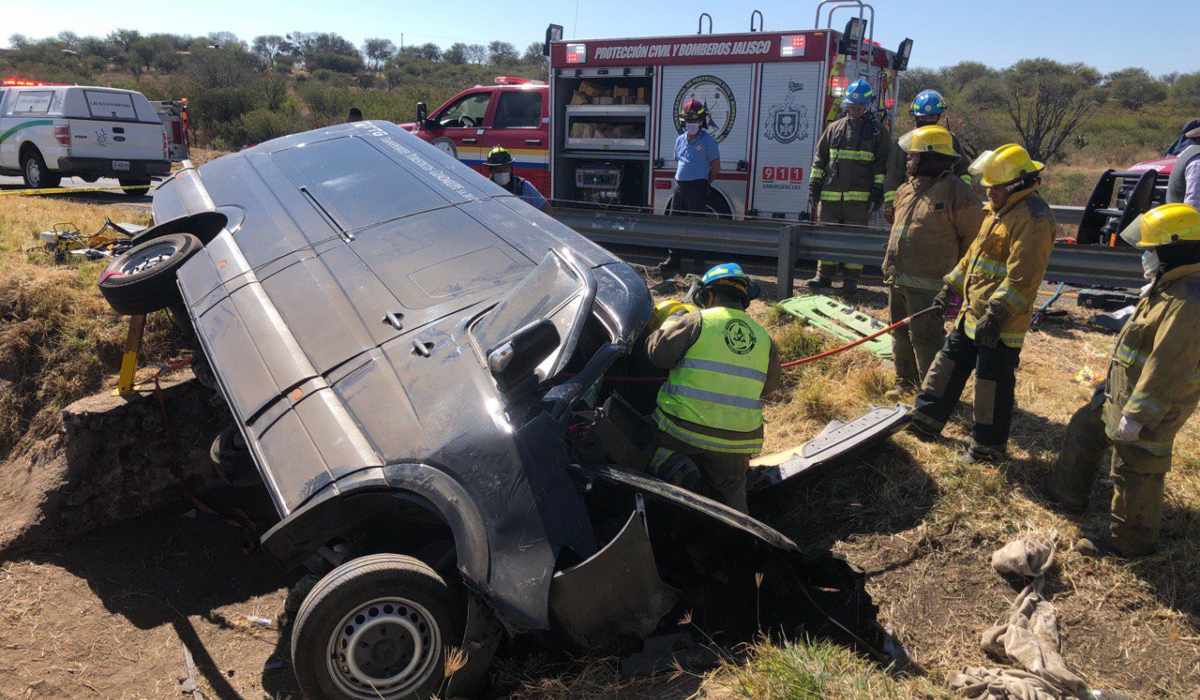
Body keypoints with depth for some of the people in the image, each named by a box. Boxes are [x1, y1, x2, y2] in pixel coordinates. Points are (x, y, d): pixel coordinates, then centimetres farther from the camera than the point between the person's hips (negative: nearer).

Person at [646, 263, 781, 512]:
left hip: (681, 428, -4)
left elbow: (658, 353, -8)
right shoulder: (764, 338, 4)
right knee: (732, 498, 23)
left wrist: (672, 322, 9)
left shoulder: (697, 321, -9)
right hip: (734, 441, 4)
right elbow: (767, 387, 12)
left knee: (651, 482, 19)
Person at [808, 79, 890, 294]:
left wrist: (879, 189, -5)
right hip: (830, 193, 3)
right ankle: (824, 276, 12)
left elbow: (883, 163, 3)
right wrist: (815, 182, 8)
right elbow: (820, 157, 15)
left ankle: (851, 280, 6)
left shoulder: (877, 132, 6)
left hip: (859, 196, -2)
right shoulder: (834, 129, 13)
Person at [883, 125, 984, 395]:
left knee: (925, 336, -6)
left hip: (927, 284, -8)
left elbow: (973, 237, -8)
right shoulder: (907, 188, 11)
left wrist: (954, 276, -6)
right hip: (898, 279, 8)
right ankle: (905, 382, 32)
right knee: (901, 333, 17)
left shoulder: (956, 193, -13)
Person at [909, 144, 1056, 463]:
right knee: (950, 362, 17)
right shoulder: (999, 210, 14)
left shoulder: (1032, 218, -18)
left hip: (1000, 322, -10)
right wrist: (951, 287, 21)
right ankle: (927, 419, 30)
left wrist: (995, 314, -28)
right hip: (973, 312, 10)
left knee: (994, 383, 1)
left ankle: (990, 446, 15)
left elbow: (1022, 277, -25)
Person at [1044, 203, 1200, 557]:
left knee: (1135, 472, 3)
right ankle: (1067, 492, 42)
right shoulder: (1169, 286, 8)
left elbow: (1167, 368, -29)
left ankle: (1130, 540, 21)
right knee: (1085, 428, 24)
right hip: (1120, 392, 11)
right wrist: (1113, 382, 23)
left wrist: (1136, 415, -26)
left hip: (1150, 406, -11)